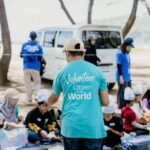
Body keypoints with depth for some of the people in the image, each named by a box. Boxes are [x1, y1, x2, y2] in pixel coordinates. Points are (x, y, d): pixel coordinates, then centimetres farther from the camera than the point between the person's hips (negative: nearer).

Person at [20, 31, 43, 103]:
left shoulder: (24, 45, 1)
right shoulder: (39, 46, -4)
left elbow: (21, 55, 8)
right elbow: (40, 58, -5)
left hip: (27, 67, 1)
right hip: (35, 67, -1)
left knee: (27, 83, 9)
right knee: (37, 82, 12)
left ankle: (29, 98, 10)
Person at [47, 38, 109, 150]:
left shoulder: (63, 73, 5)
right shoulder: (97, 71, 5)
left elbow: (53, 99, 21)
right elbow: (105, 102, 6)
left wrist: (48, 103, 45)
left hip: (70, 127, 0)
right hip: (93, 128, 0)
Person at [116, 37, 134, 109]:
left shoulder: (127, 53, 10)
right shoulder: (120, 53, -15)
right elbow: (118, 66, -15)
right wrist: (121, 76, -17)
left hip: (128, 77, 9)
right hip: (123, 78, -9)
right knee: (122, 93, -3)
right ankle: (121, 108, 6)